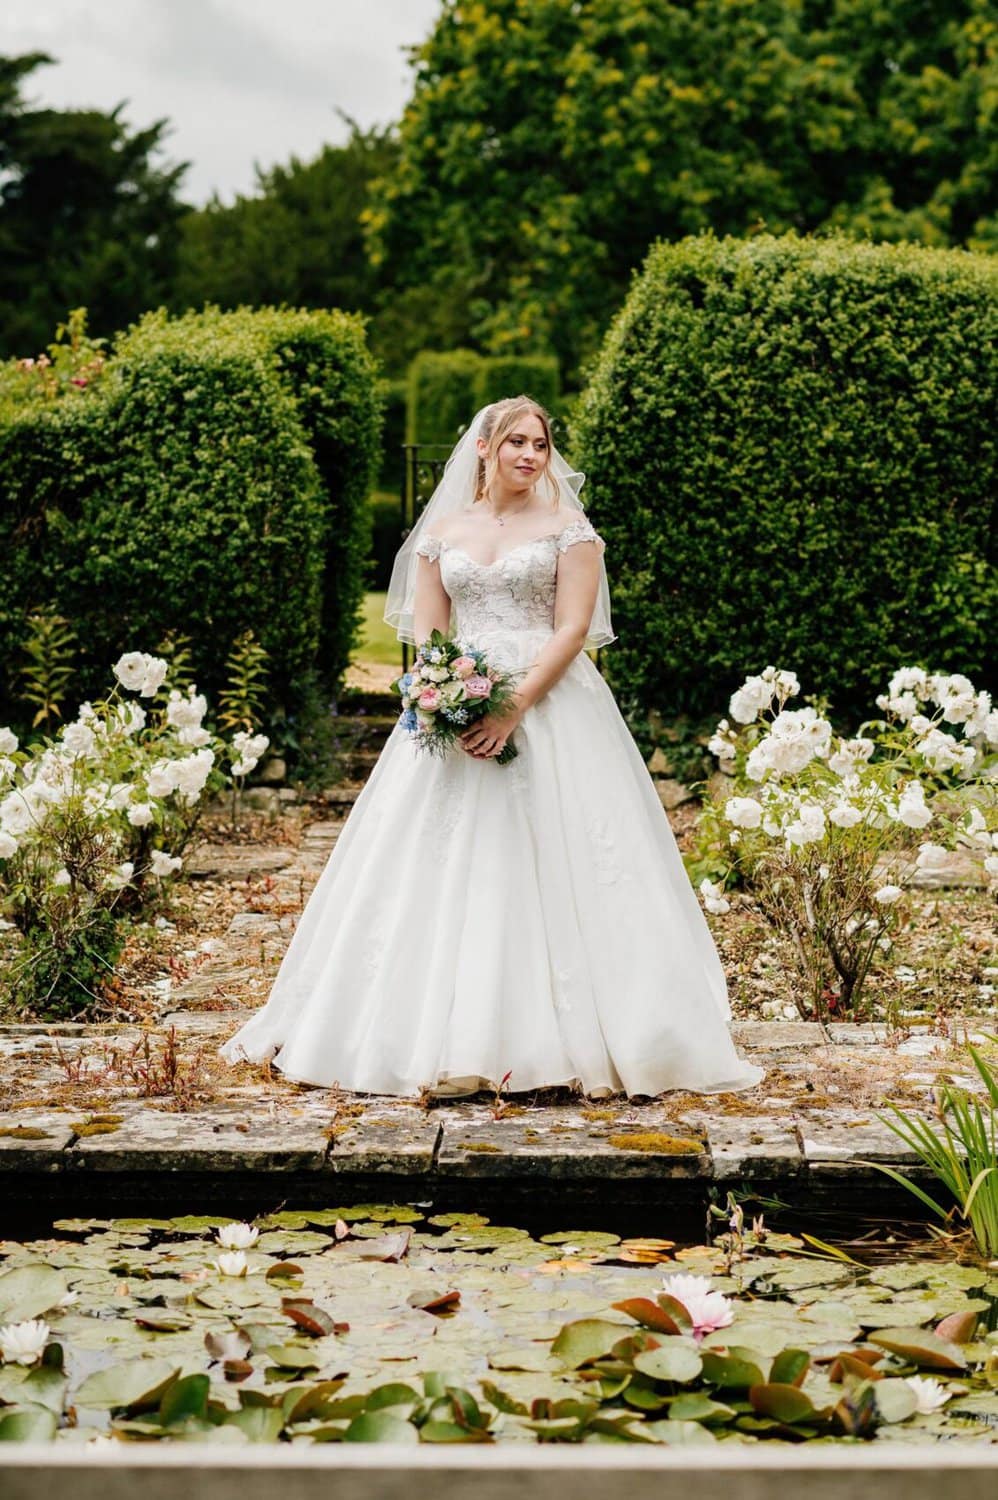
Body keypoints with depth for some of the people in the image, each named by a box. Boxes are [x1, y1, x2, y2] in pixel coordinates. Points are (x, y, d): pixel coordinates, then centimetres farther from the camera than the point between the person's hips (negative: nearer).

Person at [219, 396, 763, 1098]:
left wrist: (515, 708, -17)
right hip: (455, 716, 3)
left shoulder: (567, 527, 5)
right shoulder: (442, 532, 13)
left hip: (549, 706, -3)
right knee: (441, 872, -1)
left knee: (553, 872, -8)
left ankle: (561, 1038, -5)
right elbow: (425, 633, 9)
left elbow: (573, 628, -5)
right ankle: (442, 1038, 4)